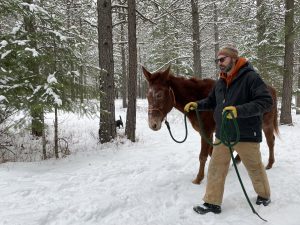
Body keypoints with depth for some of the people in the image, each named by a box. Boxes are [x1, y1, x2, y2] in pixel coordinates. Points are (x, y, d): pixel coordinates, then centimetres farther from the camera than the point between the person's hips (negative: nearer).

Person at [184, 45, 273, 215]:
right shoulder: (220, 82, 8)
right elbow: (212, 102, 21)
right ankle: (212, 203, 18)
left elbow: (266, 101, -22)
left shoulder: (250, 77, -14)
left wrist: (239, 110, -33)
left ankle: (264, 195, 40)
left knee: (255, 168, 14)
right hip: (222, 135, 6)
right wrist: (197, 105, 2)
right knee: (215, 169, 7)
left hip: (246, 135, -6)